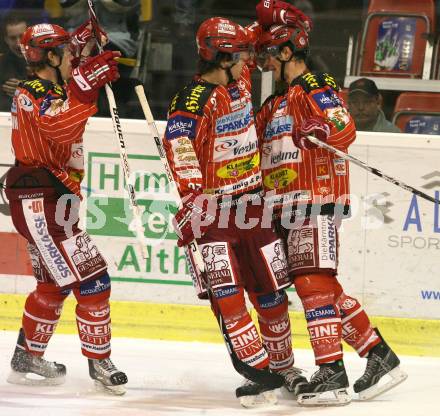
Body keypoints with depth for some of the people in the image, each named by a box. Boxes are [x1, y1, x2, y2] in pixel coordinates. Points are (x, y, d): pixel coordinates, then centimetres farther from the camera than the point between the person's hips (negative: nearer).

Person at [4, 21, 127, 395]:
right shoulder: (34, 94, -17)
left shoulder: (54, 90, 13)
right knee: (91, 280, -11)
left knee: (54, 285, 22)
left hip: (49, 200, 11)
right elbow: (58, 126, -35)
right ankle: (100, 362, -4)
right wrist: (85, 84, -45)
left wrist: (83, 46, 24)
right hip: (39, 203, -11)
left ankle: (27, 358, 32)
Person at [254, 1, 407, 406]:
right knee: (324, 287, 8)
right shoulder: (277, 103, 22)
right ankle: (379, 356, 14)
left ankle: (332, 373, -15)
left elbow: (345, 129, -22)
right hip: (290, 205, 10)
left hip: (316, 201, -10)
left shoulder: (314, 87, -7)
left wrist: (321, 131, -42)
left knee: (313, 282, -14)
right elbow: (254, 141, 32)